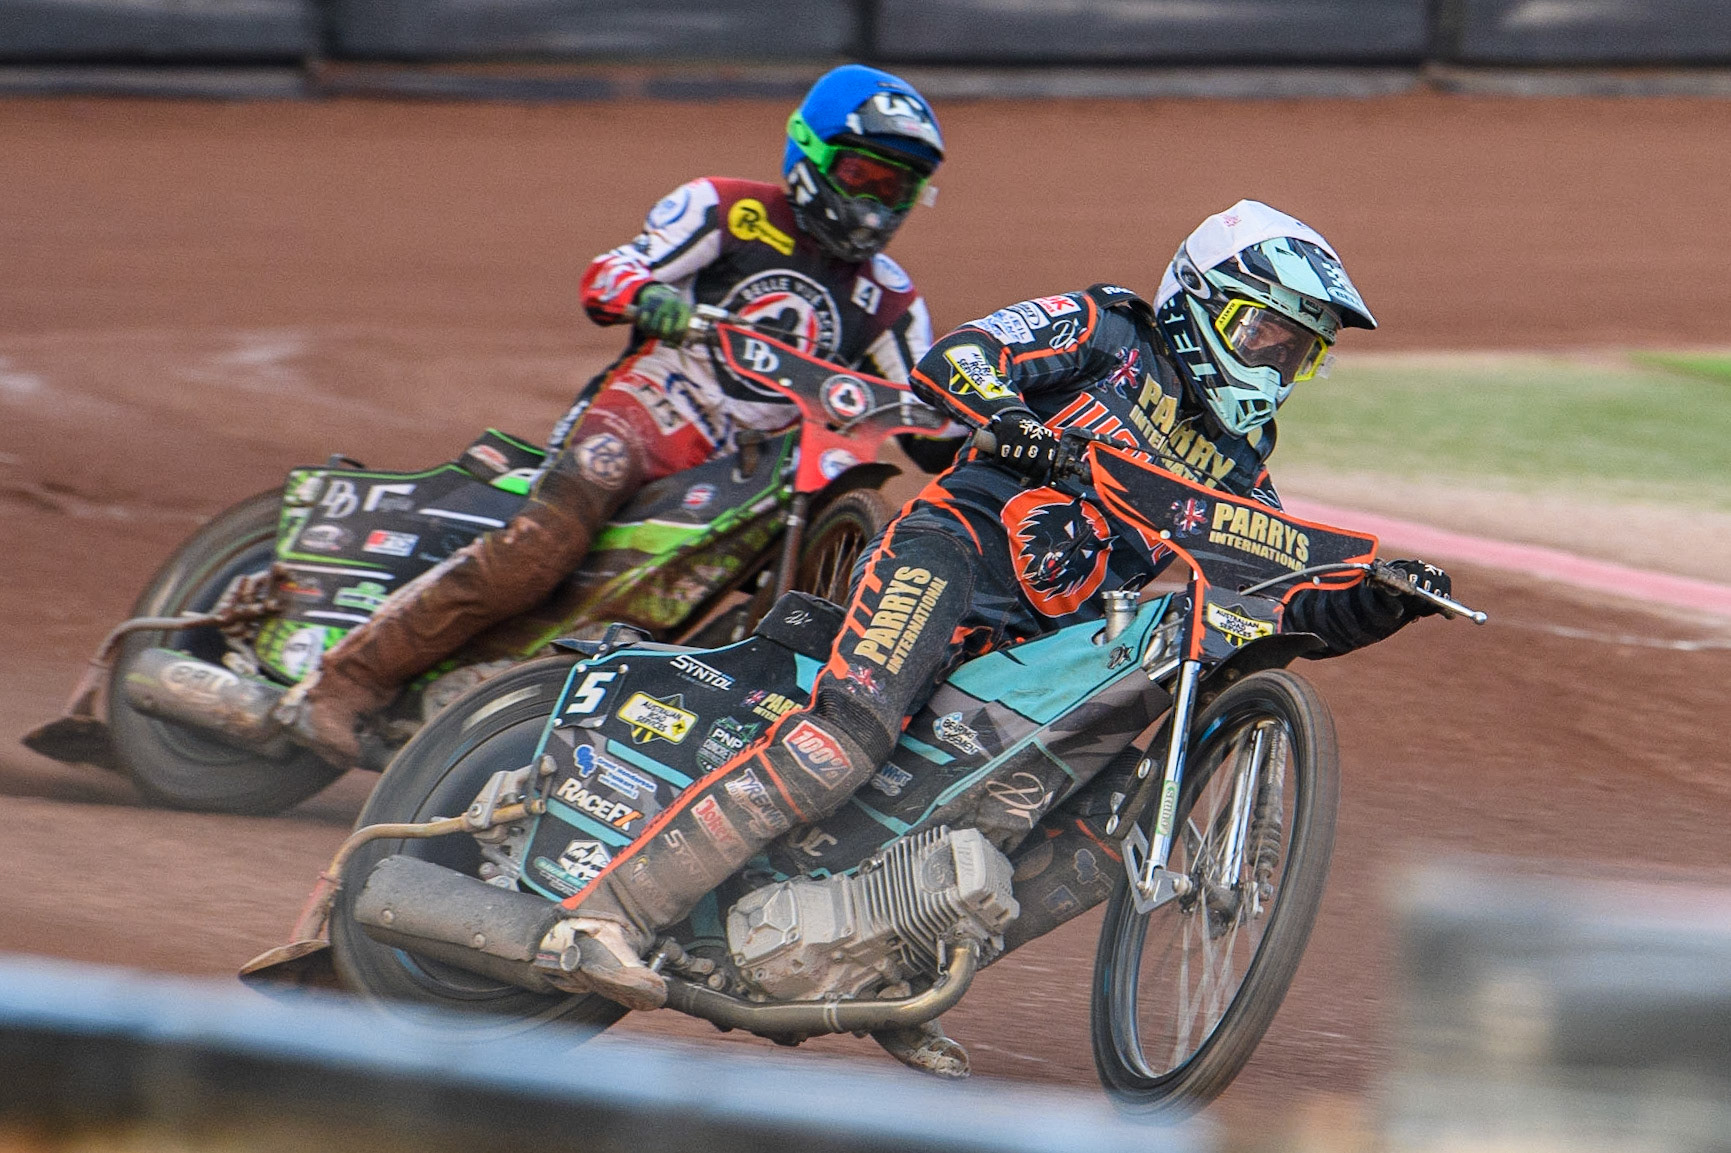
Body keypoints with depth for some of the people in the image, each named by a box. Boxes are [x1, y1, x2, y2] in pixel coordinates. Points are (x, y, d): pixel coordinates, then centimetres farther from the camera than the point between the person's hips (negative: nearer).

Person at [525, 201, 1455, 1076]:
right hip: (953, 548, -8)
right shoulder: (1107, 334, 7)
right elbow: (949, 359, -5)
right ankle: (613, 908, -32)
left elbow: (1300, 608, 22)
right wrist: (1000, 411, -26)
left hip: (1045, 644, 8)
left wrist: (1385, 600, 3)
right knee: (847, 737, -30)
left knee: (1096, 849, -6)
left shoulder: (1237, 473, 24)